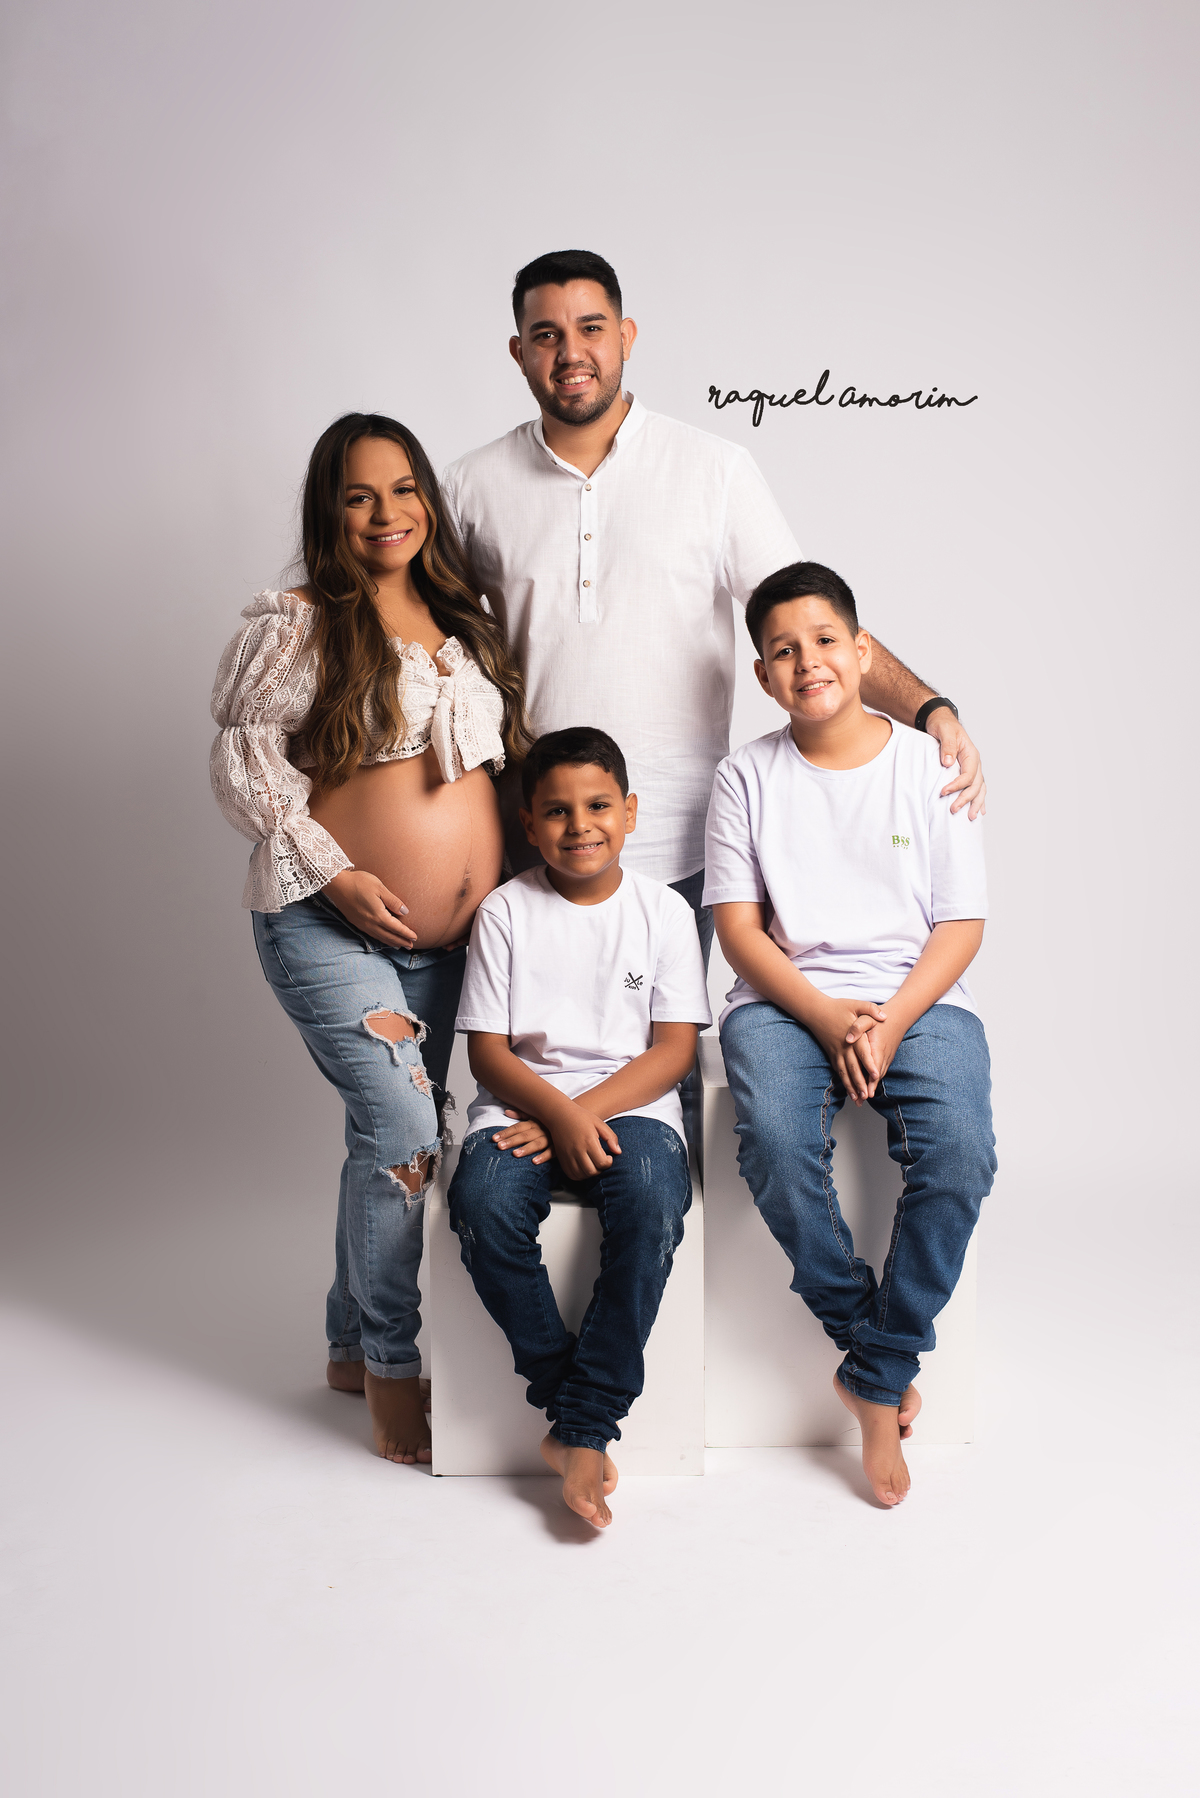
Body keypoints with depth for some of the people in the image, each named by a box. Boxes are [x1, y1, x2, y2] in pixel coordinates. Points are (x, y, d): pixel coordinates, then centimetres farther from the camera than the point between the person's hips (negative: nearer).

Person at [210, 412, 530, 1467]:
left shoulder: (464, 626, 14)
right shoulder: (297, 626, -4)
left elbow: (499, 763, 22)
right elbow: (244, 760, -8)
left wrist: (507, 881, 11)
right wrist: (335, 874, -15)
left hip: (448, 939, 6)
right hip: (330, 929, -6)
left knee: (395, 1137, 11)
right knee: (403, 1123, -16)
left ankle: (351, 1347, 28)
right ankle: (391, 1368, -1)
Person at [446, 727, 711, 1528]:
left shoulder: (663, 910, 5)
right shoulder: (507, 911, 5)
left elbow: (674, 1050, -1)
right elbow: (488, 1050, 1)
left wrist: (584, 1113, -15)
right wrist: (556, 1113, -18)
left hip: (631, 1103, 0)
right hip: (523, 1103, 1)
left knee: (651, 1204, -33)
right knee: (484, 1203, -31)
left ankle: (585, 1429, -23)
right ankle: (565, 1395, -15)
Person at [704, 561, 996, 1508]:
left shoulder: (929, 766, 6)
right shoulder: (749, 775, 7)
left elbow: (962, 925, 3)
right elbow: (739, 926, 1)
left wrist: (889, 1023, -14)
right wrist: (828, 1019, -14)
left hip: (918, 996, 0)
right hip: (786, 998, 0)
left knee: (959, 1151, -28)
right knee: (776, 1143, -30)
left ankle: (878, 1377, -8)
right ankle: (874, 1341, -7)